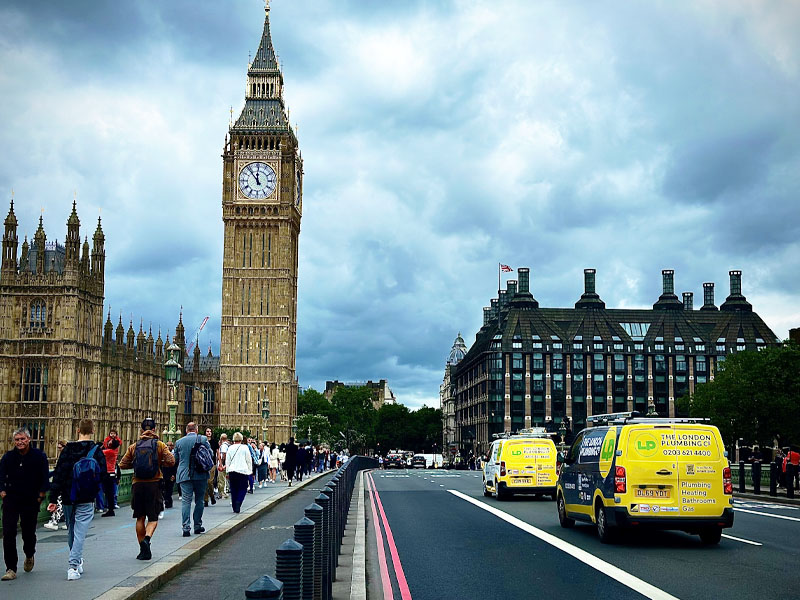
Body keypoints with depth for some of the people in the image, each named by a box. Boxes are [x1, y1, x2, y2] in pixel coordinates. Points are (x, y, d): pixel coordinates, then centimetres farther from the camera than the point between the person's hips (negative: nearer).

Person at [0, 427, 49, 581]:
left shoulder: (39, 456, -3)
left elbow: (45, 478, -1)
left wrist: (40, 496, -6)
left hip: (31, 501, -1)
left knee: (29, 533, 9)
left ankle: (29, 556, 42)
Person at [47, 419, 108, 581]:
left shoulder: (67, 449, -2)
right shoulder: (96, 450, -7)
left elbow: (58, 474, -4)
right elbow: (103, 475, -6)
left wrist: (53, 498, -2)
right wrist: (95, 489, 15)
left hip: (68, 498, 2)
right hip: (86, 500, -2)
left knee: (71, 531, 19)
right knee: (80, 532, -3)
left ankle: (77, 562, 30)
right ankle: (74, 567, -14)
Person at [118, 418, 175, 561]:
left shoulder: (134, 447, 5)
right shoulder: (159, 445, -1)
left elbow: (122, 464, 4)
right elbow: (171, 461, -9)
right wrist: (159, 463, 10)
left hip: (138, 485, 2)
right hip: (154, 484, -2)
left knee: (140, 518, 12)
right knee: (153, 517, 5)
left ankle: (144, 550, 14)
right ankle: (147, 538, -23)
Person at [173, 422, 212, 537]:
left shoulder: (179, 442, 3)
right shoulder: (203, 439, -2)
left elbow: (175, 459, 11)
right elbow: (210, 454, 0)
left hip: (184, 475, 0)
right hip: (200, 475, 0)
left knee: (185, 501, 0)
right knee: (199, 500, 12)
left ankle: (186, 527, -8)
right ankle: (197, 525, 15)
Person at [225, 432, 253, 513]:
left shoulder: (230, 448, 4)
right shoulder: (245, 447, -3)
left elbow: (227, 461, 9)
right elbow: (249, 460, 1)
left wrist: (227, 472, 17)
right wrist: (250, 470, 10)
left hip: (232, 471, 3)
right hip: (242, 470, -3)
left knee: (233, 489, 9)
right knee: (242, 488, 2)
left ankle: (234, 507, 9)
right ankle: (238, 502, -23)